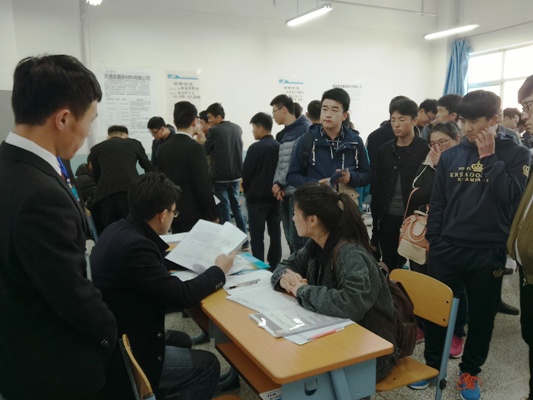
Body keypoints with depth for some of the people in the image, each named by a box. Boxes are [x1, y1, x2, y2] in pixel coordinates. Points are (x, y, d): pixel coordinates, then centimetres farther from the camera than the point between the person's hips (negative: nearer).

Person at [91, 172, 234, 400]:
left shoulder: (119, 230, -2)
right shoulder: (134, 245, -29)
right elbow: (180, 295, -22)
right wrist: (219, 271, -6)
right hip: (121, 356, -9)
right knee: (207, 365, 0)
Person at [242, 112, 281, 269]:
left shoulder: (256, 147, -14)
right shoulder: (279, 146, 2)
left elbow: (246, 173, -9)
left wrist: (247, 191, 8)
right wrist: (276, 187, 15)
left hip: (257, 197, -6)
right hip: (275, 196, 6)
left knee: (257, 236, 2)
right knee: (275, 233, 12)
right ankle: (274, 267, 20)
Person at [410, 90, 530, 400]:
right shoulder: (451, 155, 5)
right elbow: (437, 203, 8)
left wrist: (489, 157, -16)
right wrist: (434, 242, 4)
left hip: (488, 253, -2)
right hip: (447, 249, 2)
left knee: (482, 316, 12)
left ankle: (470, 371, 32)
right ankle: (432, 364, 31)